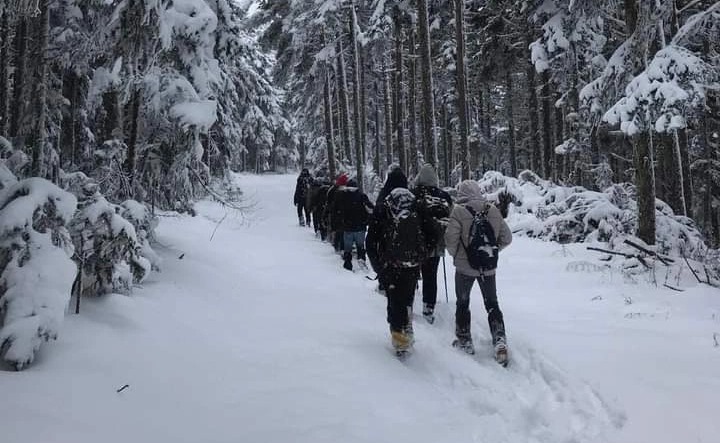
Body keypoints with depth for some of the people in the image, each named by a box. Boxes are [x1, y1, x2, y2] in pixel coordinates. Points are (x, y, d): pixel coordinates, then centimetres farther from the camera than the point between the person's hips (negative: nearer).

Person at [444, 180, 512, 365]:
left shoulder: (459, 212, -14)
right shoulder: (493, 211, -3)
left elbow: (450, 240, -16)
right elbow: (507, 237, 2)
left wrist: (456, 255, 3)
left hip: (465, 267, -3)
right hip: (489, 268, 3)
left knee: (463, 303, 16)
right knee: (492, 304, 17)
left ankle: (464, 340, 23)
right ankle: (500, 340, 7)